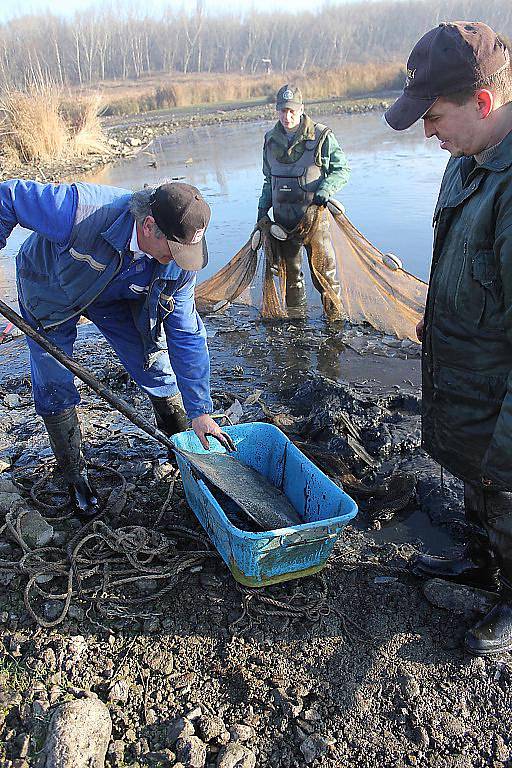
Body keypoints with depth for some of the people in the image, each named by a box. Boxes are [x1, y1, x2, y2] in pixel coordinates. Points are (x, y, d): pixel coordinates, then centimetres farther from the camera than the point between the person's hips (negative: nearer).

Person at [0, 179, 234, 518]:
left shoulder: (178, 264, -27)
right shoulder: (80, 210, -43)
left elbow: (187, 335, -19)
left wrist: (200, 411, -16)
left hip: (117, 298, 3)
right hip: (51, 292, -2)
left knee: (159, 368, -1)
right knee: (55, 389, -1)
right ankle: (76, 476, 20)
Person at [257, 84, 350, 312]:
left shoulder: (321, 136, -6)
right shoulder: (271, 139, 9)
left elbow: (343, 169, 0)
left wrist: (326, 188, -17)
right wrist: (262, 210, 13)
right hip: (283, 218, 5)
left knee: (323, 268, -1)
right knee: (290, 268, 15)